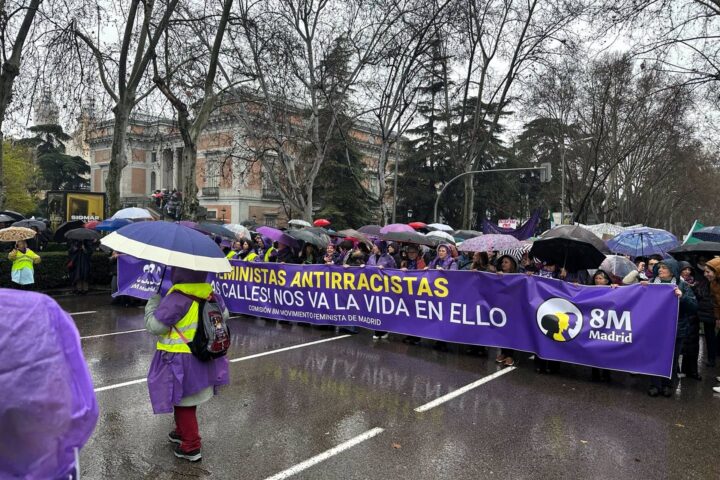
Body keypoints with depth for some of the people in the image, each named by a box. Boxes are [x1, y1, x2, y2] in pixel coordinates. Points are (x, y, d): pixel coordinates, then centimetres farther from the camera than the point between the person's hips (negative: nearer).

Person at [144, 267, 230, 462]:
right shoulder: (210, 294, -3)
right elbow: (224, 316, 11)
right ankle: (183, 432, 43)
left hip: (180, 361, -7)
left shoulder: (177, 299, -26)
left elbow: (154, 325, -18)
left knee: (183, 402, 8)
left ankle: (191, 447, 17)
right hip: (202, 358, 7)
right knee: (188, 399, 25)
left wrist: (153, 302, -2)